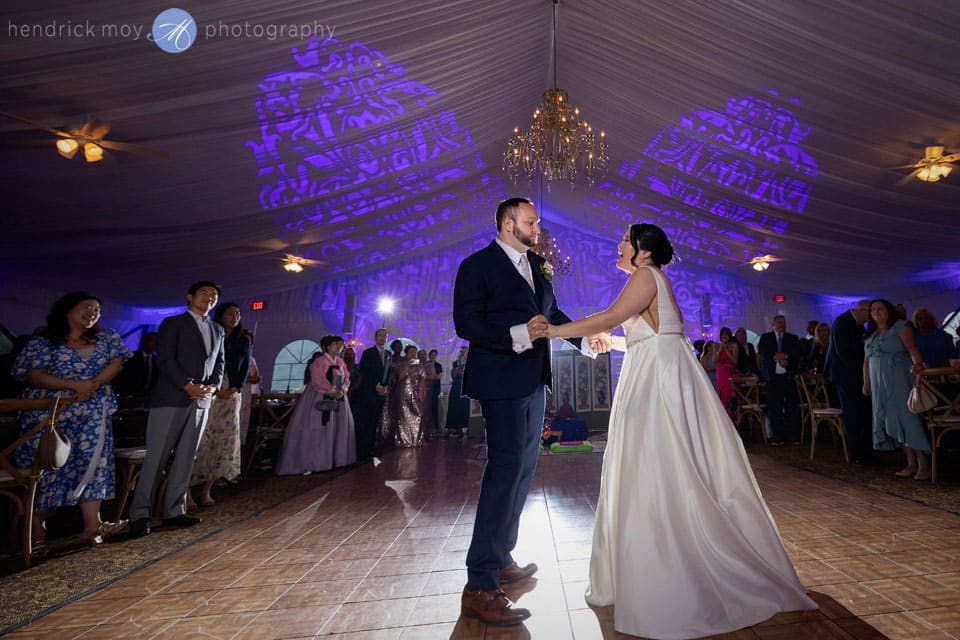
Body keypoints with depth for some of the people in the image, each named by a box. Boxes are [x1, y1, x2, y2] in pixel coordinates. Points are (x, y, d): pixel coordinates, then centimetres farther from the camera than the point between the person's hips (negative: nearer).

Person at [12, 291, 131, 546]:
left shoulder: (106, 337, 11)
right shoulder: (41, 342, 2)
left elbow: (117, 361, 1)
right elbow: (31, 375, -8)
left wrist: (94, 384, -16)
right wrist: (73, 385, -20)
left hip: (92, 416, 2)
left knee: (91, 464, -2)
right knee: (44, 467, 4)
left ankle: (92, 525, -1)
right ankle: (37, 525, 20)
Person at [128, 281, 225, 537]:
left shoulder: (218, 330, 18)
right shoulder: (173, 323, 2)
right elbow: (165, 359, -7)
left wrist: (212, 386, -3)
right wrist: (188, 385, -16)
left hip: (201, 401, 5)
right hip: (171, 398, -5)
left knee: (185, 459, 8)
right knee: (156, 458, -2)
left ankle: (174, 511, 15)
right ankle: (140, 514, 7)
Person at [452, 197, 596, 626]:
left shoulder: (537, 265, 14)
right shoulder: (478, 265, -8)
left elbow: (551, 312, 22)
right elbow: (466, 323, -17)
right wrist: (517, 335, -27)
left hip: (533, 381, 9)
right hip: (501, 380, -9)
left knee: (523, 469, 14)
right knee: (506, 468, -12)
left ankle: (500, 558, 30)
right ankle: (480, 588, -1)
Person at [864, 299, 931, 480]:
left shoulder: (900, 327, -1)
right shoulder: (871, 334, 16)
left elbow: (912, 348, -16)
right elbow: (867, 360, 17)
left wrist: (918, 363, -35)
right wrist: (866, 383, 13)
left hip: (900, 379, -6)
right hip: (880, 384, 6)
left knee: (907, 418, -10)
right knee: (891, 422, 4)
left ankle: (923, 465, -3)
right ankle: (911, 463, 9)